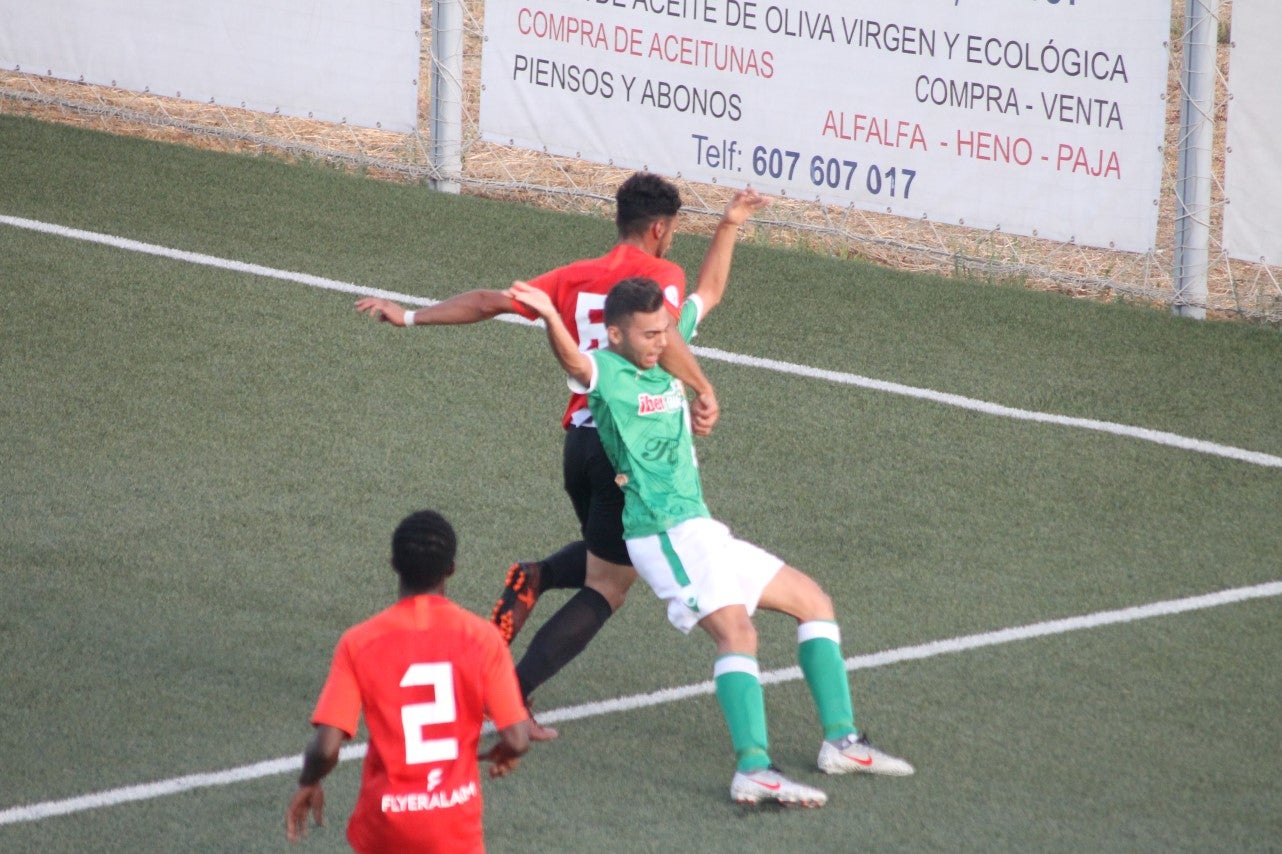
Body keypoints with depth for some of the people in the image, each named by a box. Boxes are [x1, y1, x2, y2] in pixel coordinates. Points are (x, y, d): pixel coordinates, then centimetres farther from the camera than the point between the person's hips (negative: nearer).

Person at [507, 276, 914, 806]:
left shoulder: (665, 355, 14)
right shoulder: (606, 372, -12)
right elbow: (574, 363, -36)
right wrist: (550, 318, -56)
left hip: (700, 531, 10)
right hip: (666, 536, -10)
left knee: (812, 600, 16)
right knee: (737, 633, -29)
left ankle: (841, 742, 17)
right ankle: (753, 770, -45)